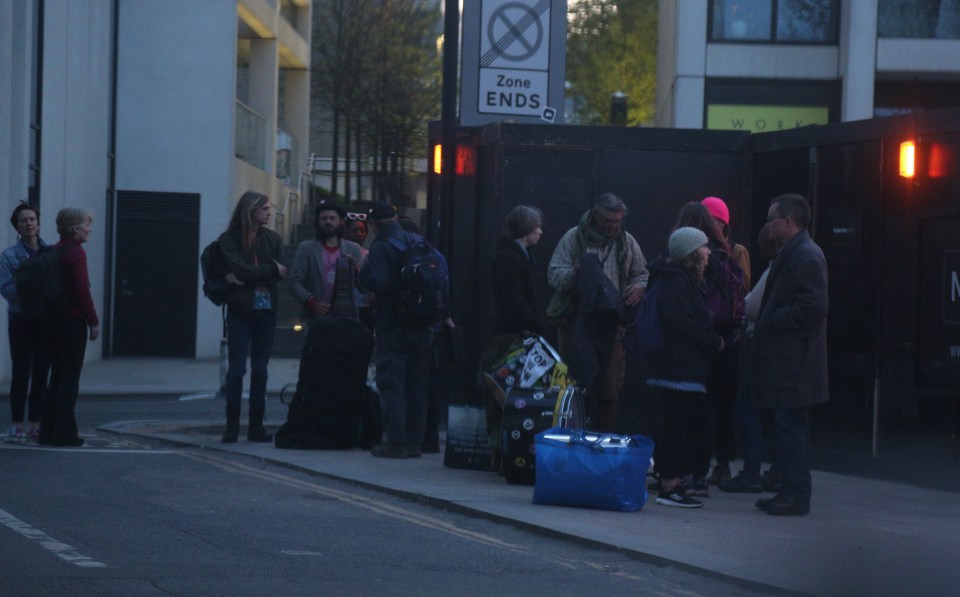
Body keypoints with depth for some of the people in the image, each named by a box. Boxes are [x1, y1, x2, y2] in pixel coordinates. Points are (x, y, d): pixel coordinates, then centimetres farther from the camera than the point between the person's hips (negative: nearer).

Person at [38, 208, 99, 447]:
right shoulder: (76, 253, -13)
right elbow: (82, 290, -17)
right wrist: (94, 322, -10)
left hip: (52, 320, 8)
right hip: (73, 320, -8)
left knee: (56, 375, 13)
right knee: (70, 378, -2)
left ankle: (48, 432, 13)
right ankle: (64, 433, -1)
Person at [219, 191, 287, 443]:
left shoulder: (272, 239, 10)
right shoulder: (229, 239, -1)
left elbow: (280, 272, -2)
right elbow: (241, 270, -13)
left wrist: (245, 277, -11)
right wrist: (271, 270, -8)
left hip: (266, 310, 4)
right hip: (240, 311, -4)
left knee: (260, 370, 5)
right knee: (236, 369, -4)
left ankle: (256, 426, 8)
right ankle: (231, 427, -2)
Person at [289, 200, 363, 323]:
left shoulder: (353, 249, 12)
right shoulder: (306, 248, 7)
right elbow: (295, 283, 1)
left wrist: (356, 270, -12)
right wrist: (312, 302, -15)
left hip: (346, 316, 2)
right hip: (316, 318, -2)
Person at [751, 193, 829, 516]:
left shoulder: (806, 256, -14)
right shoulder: (791, 253, 19)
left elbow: (814, 307, -22)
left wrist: (771, 322, -15)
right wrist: (765, 321, 11)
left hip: (794, 360, -11)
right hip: (785, 359, 11)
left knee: (789, 426, -9)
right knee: (790, 427, 13)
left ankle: (795, 494, -7)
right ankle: (792, 491, 18)